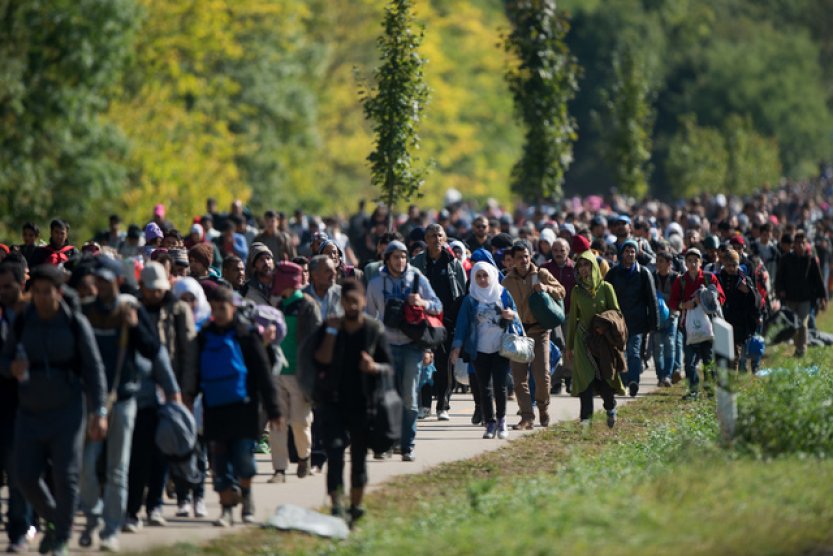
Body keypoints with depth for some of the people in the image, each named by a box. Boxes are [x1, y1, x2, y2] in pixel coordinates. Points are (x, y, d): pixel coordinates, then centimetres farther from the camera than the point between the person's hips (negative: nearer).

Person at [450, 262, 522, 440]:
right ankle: (490, 423, 6)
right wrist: (457, 345, -6)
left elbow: (515, 313, 11)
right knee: (484, 387, 0)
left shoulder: (503, 294, 7)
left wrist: (511, 315, -13)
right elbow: (462, 323, 2)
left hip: (501, 348, -1)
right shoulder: (470, 300, 6)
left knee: (500, 385, -6)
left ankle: (501, 420, 10)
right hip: (480, 350, 1)